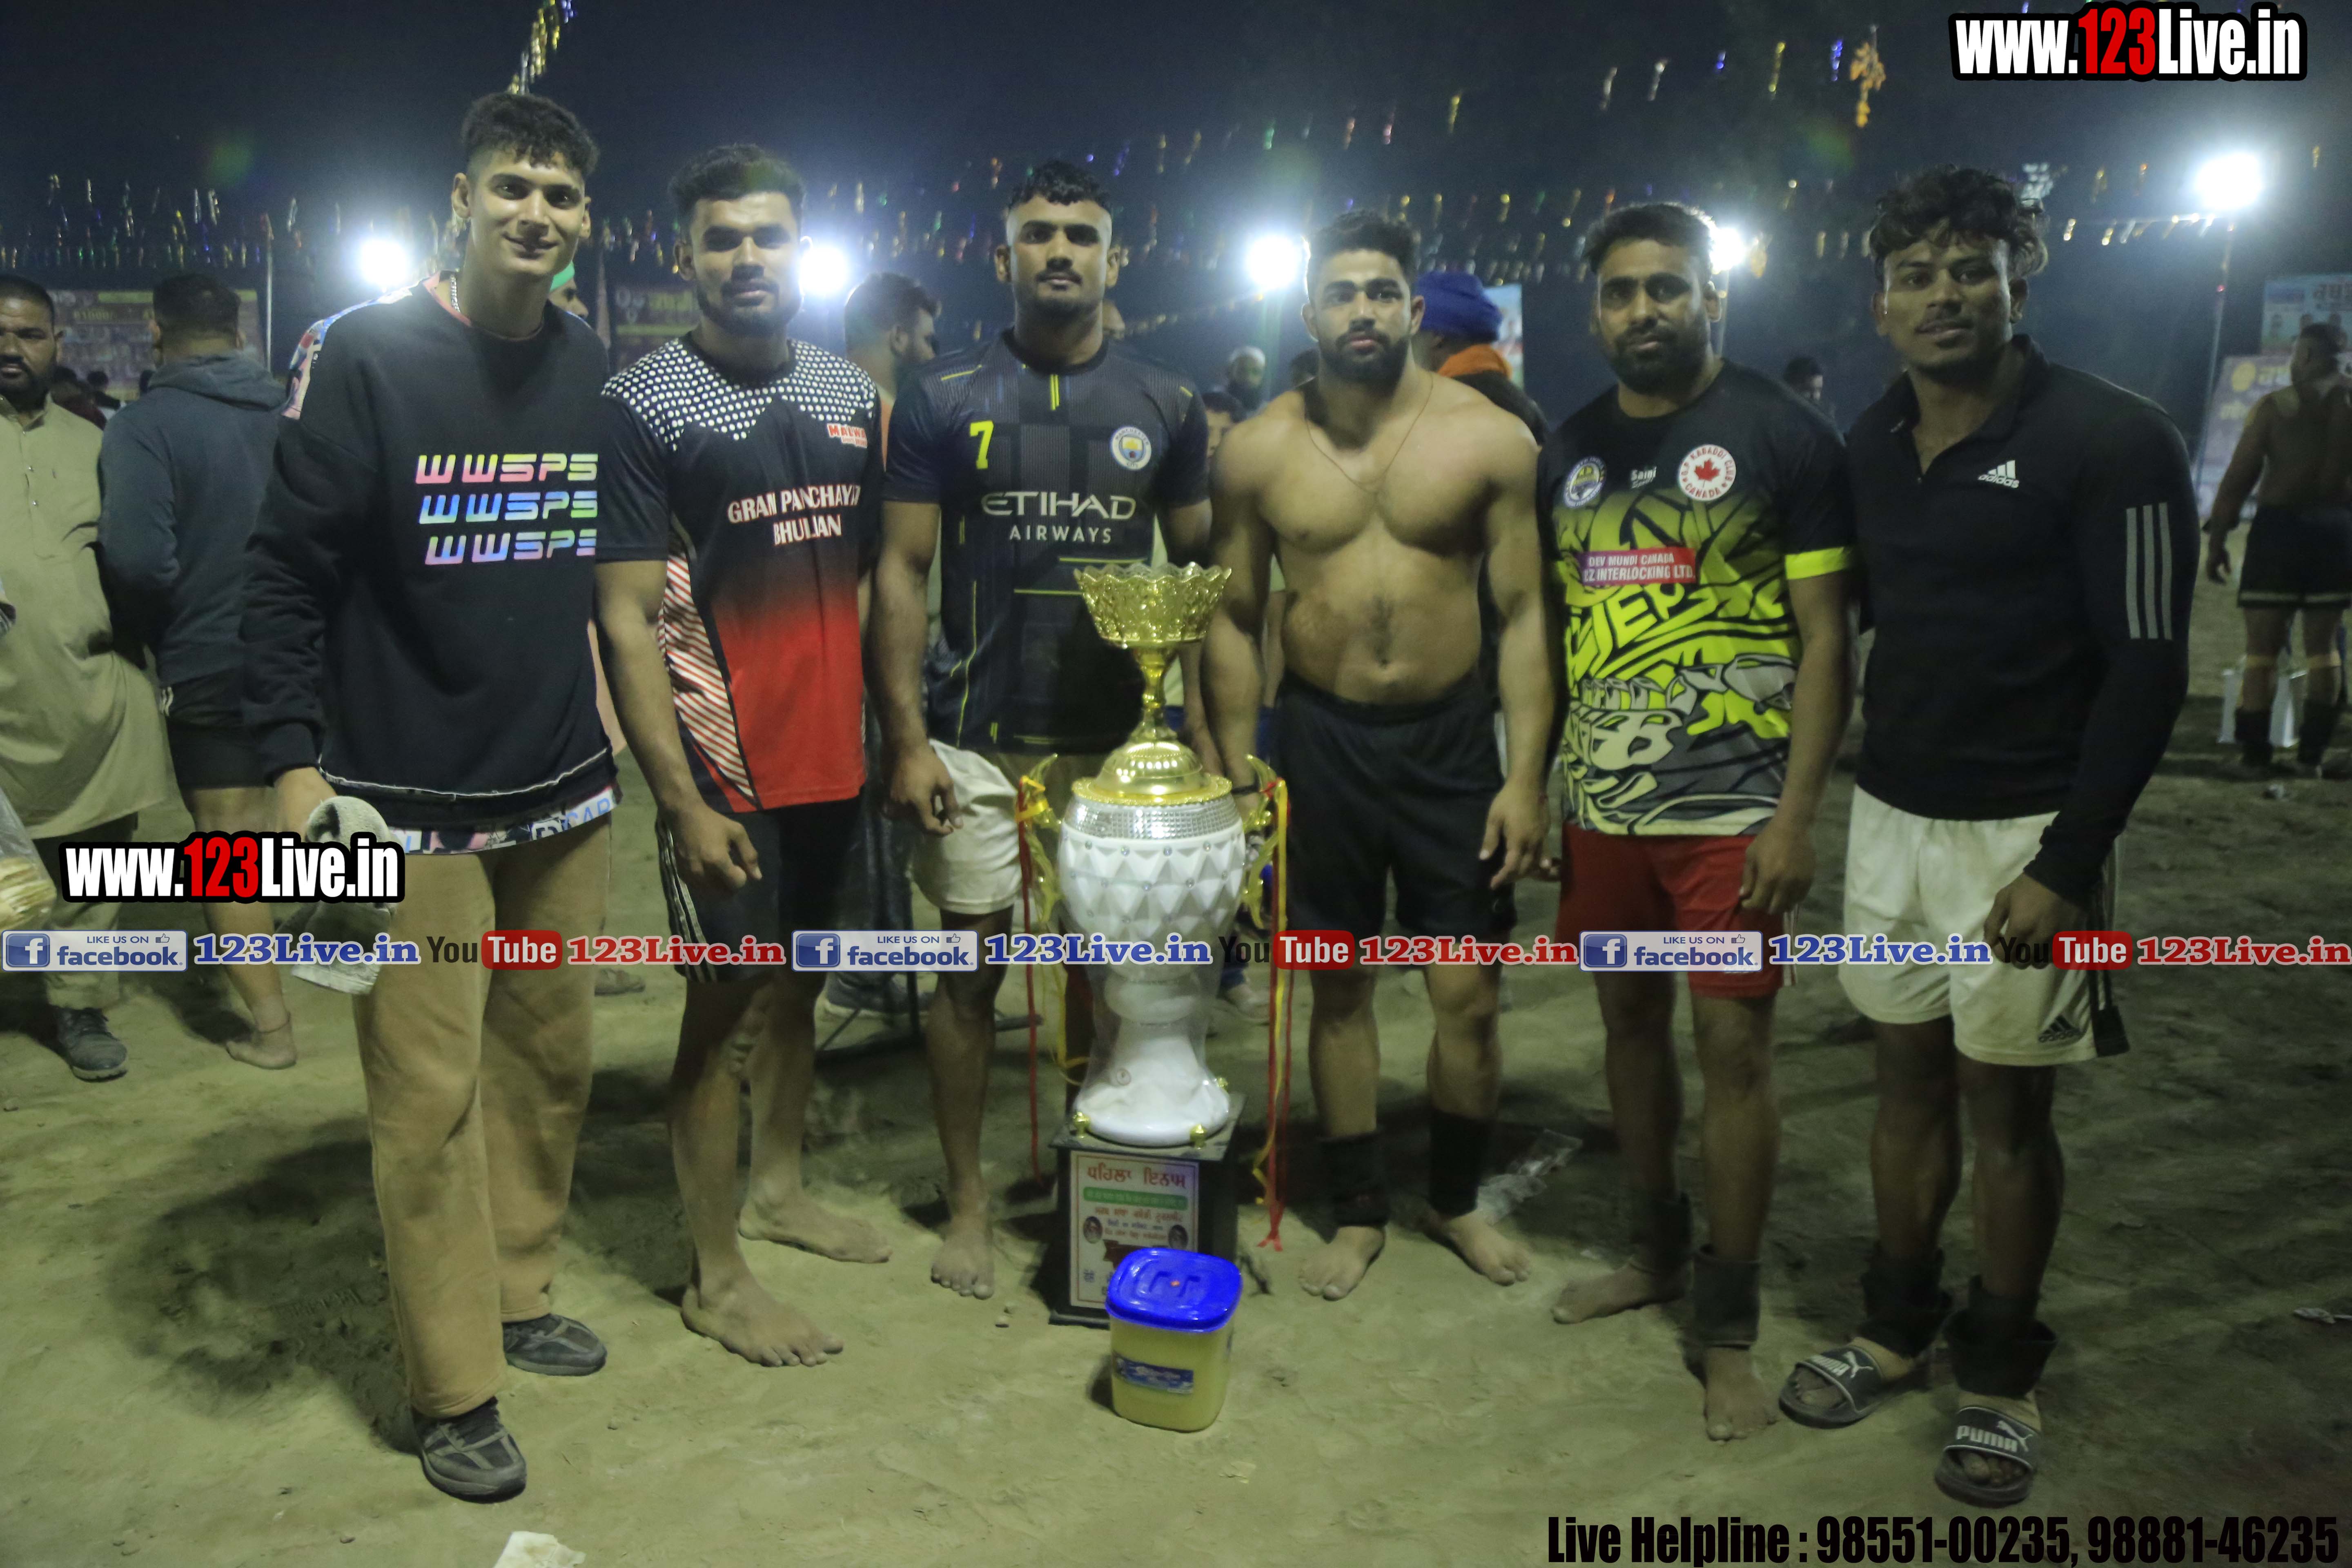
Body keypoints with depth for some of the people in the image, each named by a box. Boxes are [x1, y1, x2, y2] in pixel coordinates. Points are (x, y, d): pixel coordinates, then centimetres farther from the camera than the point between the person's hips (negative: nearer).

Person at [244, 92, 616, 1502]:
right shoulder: (365, 355, -7)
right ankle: (456, 1388, 14)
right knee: (431, 1092, 0)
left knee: (551, 1055, 13)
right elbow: (289, 570, -7)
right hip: (412, 798, -5)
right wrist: (296, 760, -13)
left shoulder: (599, 372, 7)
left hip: (567, 788, 5)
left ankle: (519, 1294, 32)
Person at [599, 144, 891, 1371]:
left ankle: (776, 1187, 38)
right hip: (724, 761, -6)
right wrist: (682, 799, -17)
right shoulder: (644, 407, -9)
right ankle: (715, 1277, 15)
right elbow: (627, 622, -12)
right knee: (723, 996, 1)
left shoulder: (850, 395, 9)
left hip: (831, 752, 6)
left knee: (800, 979, 18)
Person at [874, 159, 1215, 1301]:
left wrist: (1205, 723, 0)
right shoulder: (943, 397, 1)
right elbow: (900, 571, 0)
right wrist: (906, 739, -8)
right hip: (975, 735, -1)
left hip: (1118, 735, 2)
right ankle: (968, 1198, 21)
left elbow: (1202, 573, 10)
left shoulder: (1167, 404, 7)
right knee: (969, 964, 5)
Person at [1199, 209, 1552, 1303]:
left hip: (1451, 737, -1)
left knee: (1468, 995, 3)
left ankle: (1458, 1201, 28)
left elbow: (1523, 612, -3)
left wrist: (1526, 774, -10)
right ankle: (1359, 1213, 28)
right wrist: (1239, 773, 2)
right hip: (1320, 738, 1)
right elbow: (1234, 618, 5)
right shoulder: (1258, 449, 0)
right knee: (1337, 987, 10)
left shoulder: (1490, 439, -4)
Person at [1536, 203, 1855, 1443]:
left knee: (1732, 1044, -3)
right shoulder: (1569, 451, 10)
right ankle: (1656, 1254, 34)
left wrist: (1796, 814, -14)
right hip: (1599, 805, 5)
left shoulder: (1781, 435, -4)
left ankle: (1727, 1328, 13)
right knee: (1631, 1023, 14)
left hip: (1730, 807, -5)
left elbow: (1824, 634, -6)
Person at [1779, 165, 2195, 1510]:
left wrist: (2067, 865, -17)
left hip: (2024, 832, -5)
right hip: (1891, 815, 5)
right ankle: (1898, 1332, 31)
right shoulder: (1872, 444, 6)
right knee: (1910, 1078, 14)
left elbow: (2147, 670, -13)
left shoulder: (2112, 442, -11)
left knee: (2007, 1104, 5)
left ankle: (2002, 1377, 23)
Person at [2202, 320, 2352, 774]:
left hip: (2279, 527, -3)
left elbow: (2239, 474, -9)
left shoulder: (2274, 406, -6)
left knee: (2262, 646, 2)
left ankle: (2254, 751, 2)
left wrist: (2217, 537, -5)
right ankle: (2313, 752, 12)